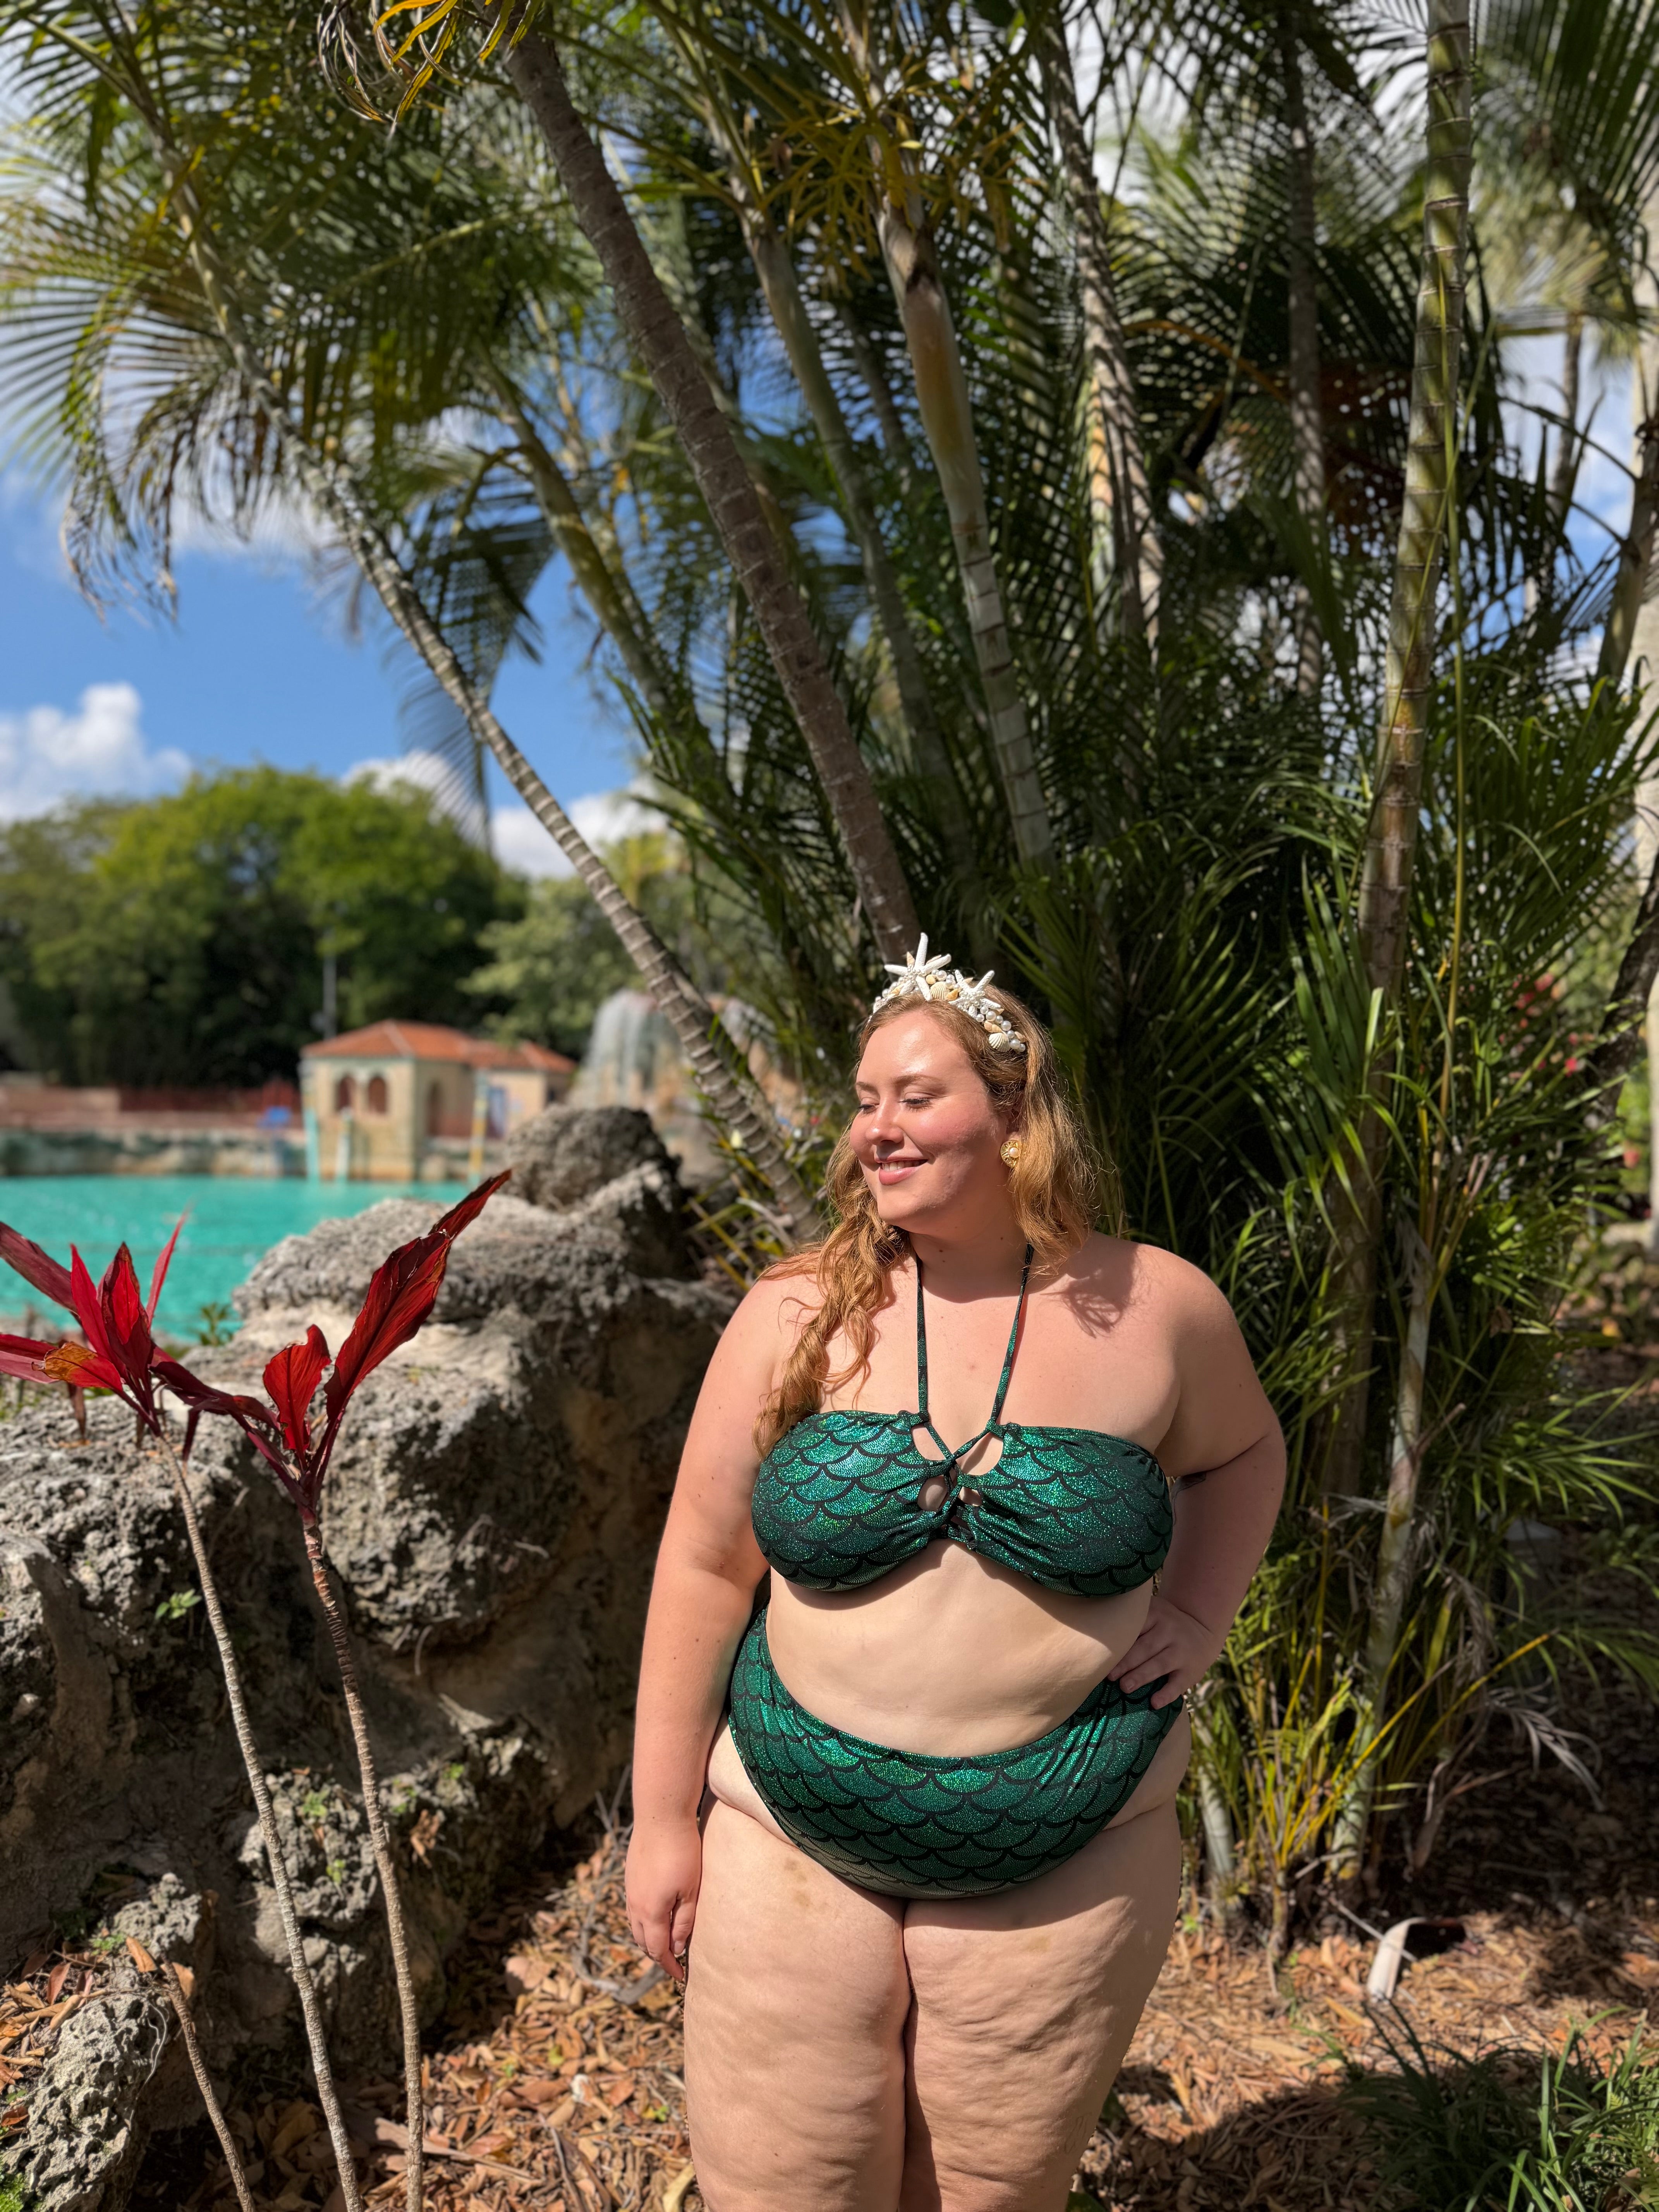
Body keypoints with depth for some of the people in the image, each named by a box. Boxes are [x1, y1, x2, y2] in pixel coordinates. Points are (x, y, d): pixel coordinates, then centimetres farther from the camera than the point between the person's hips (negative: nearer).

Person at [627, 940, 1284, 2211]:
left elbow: (1241, 1452, 15)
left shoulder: (1157, 1310, -6)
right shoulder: (798, 1315, -8)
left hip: (1060, 1859, 1)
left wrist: (1197, 1617, 1)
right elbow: (704, 1567, -4)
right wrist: (664, 1818, -2)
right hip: (798, 1839, 0)